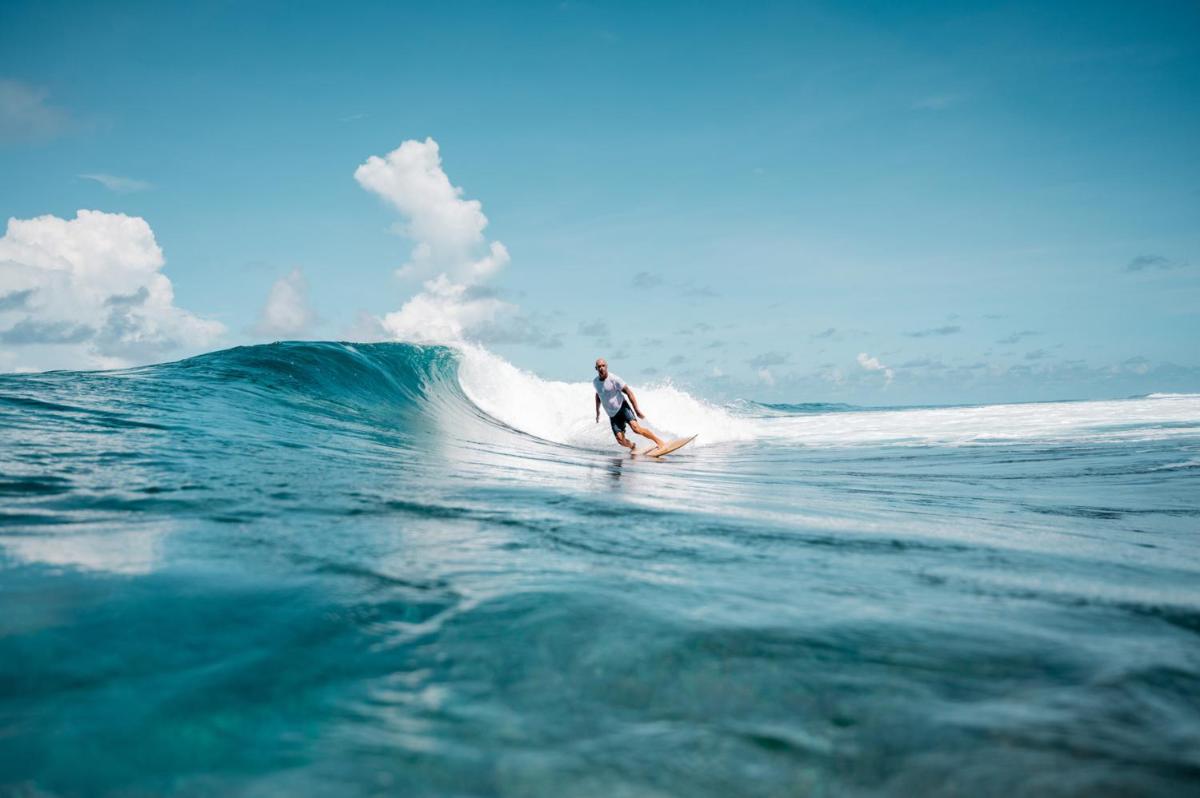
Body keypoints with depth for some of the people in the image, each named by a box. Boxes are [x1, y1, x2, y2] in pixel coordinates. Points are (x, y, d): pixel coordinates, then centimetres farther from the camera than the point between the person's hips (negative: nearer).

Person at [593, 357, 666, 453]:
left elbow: (629, 392, -13)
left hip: (623, 407, -4)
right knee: (620, 440, -12)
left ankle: (659, 441, -14)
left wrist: (636, 409, -17)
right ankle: (633, 447, 21)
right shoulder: (595, 382, 2)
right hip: (613, 415, 4)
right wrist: (597, 411, 25)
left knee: (635, 427, -28)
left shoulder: (614, 379, -15)